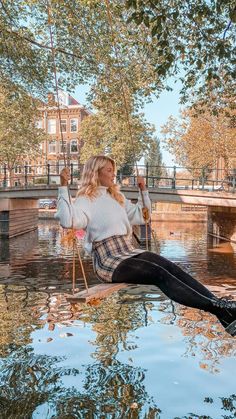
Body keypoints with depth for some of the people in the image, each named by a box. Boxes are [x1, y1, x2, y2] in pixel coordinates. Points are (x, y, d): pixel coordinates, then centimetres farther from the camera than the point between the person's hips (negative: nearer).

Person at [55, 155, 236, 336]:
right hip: (109, 260, -6)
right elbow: (68, 221, -18)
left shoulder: (117, 196, 24)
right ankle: (216, 307, -36)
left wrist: (143, 190, 24)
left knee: (172, 268, -18)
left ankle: (221, 307, -30)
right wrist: (64, 186, -21)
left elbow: (141, 216, 32)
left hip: (131, 251, 7)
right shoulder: (85, 200, 2)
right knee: (159, 274, -27)